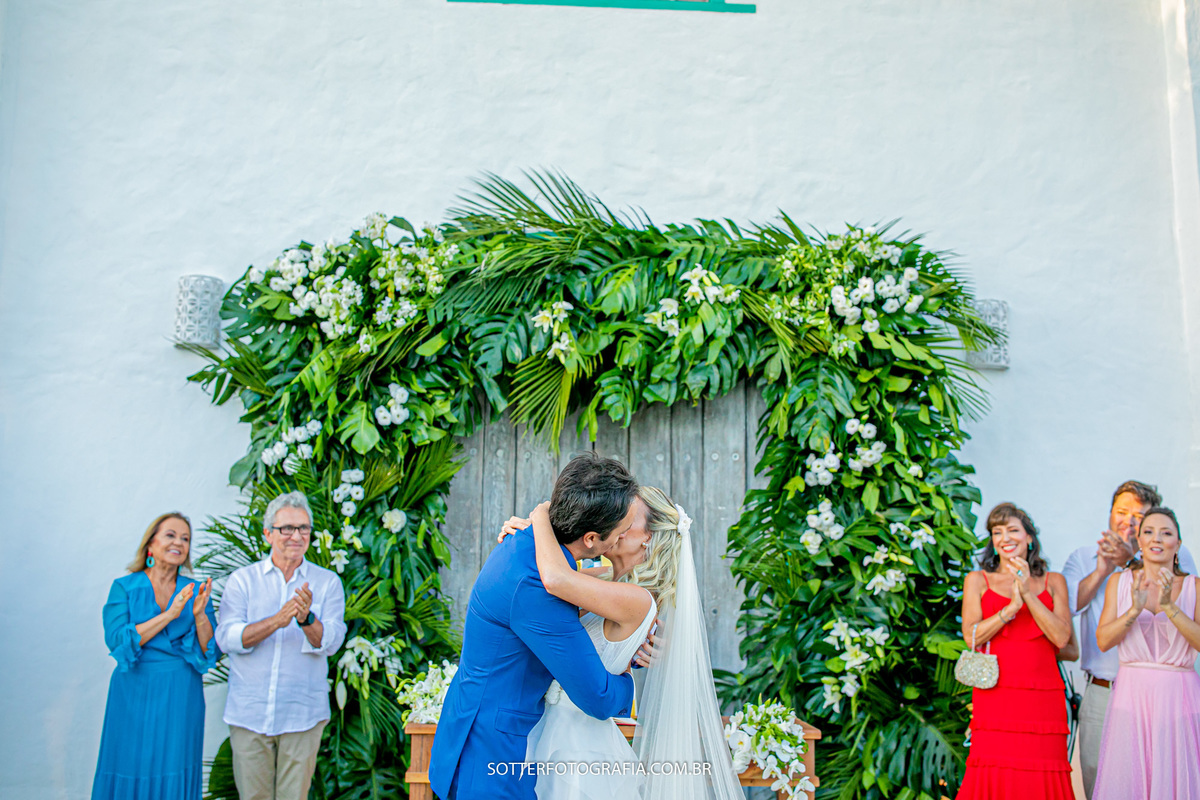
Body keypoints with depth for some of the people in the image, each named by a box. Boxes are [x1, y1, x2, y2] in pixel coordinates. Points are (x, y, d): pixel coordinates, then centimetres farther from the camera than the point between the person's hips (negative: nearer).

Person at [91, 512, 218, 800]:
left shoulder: (195, 591, 6)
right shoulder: (124, 587, 0)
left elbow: (211, 651, 1)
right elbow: (117, 641, -13)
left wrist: (200, 614, -16)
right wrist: (169, 615, -18)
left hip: (181, 700, 2)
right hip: (136, 694, -1)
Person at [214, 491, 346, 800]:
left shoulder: (327, 582, 4)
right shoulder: (243, 580, 5)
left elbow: (331, 642, -7)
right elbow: (227, 638, -8)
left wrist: (307, 618, -27)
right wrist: (277, 620, -22)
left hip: (302, 715, 0)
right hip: (249, 713, 0)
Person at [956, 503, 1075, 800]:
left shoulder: (1053, 582, 14)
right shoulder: (977, 580, 11)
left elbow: (1062, 637, 0)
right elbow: (971, 636, -1)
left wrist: (1028, 593, -7)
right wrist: (1012, 606, -10)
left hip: (1043, 698, 1)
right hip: (995, 695, -1)